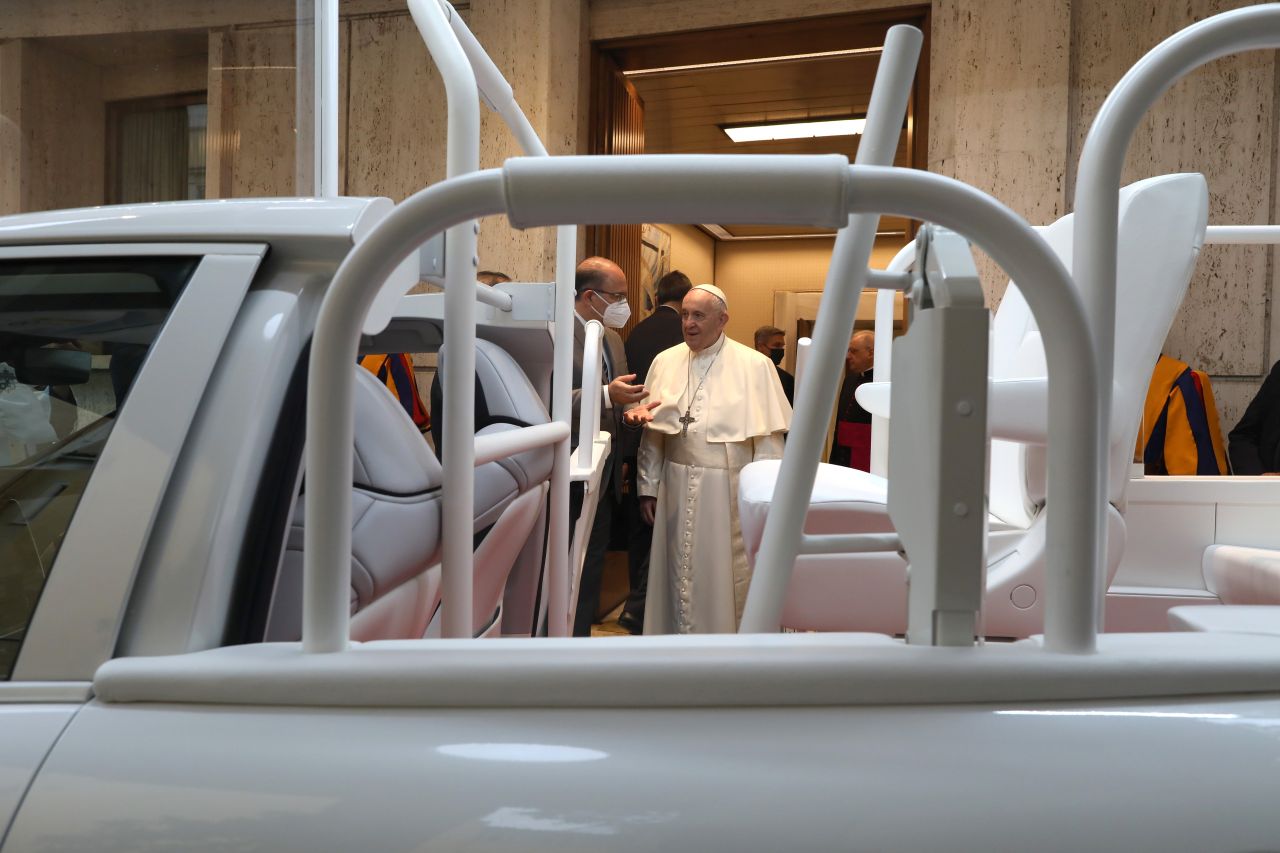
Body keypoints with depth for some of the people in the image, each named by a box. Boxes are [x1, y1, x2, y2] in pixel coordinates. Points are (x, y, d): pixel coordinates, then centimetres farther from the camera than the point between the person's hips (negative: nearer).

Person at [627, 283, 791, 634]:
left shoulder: (754, 365, -6)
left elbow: (768, 439, -7)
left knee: (724, 576, 6)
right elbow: (653, 433, 8)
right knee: (678, 573, 11)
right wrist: (648, 487, 7)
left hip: (729, 490, -3)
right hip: (676, 487, 3)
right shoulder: (665, 361, 5)